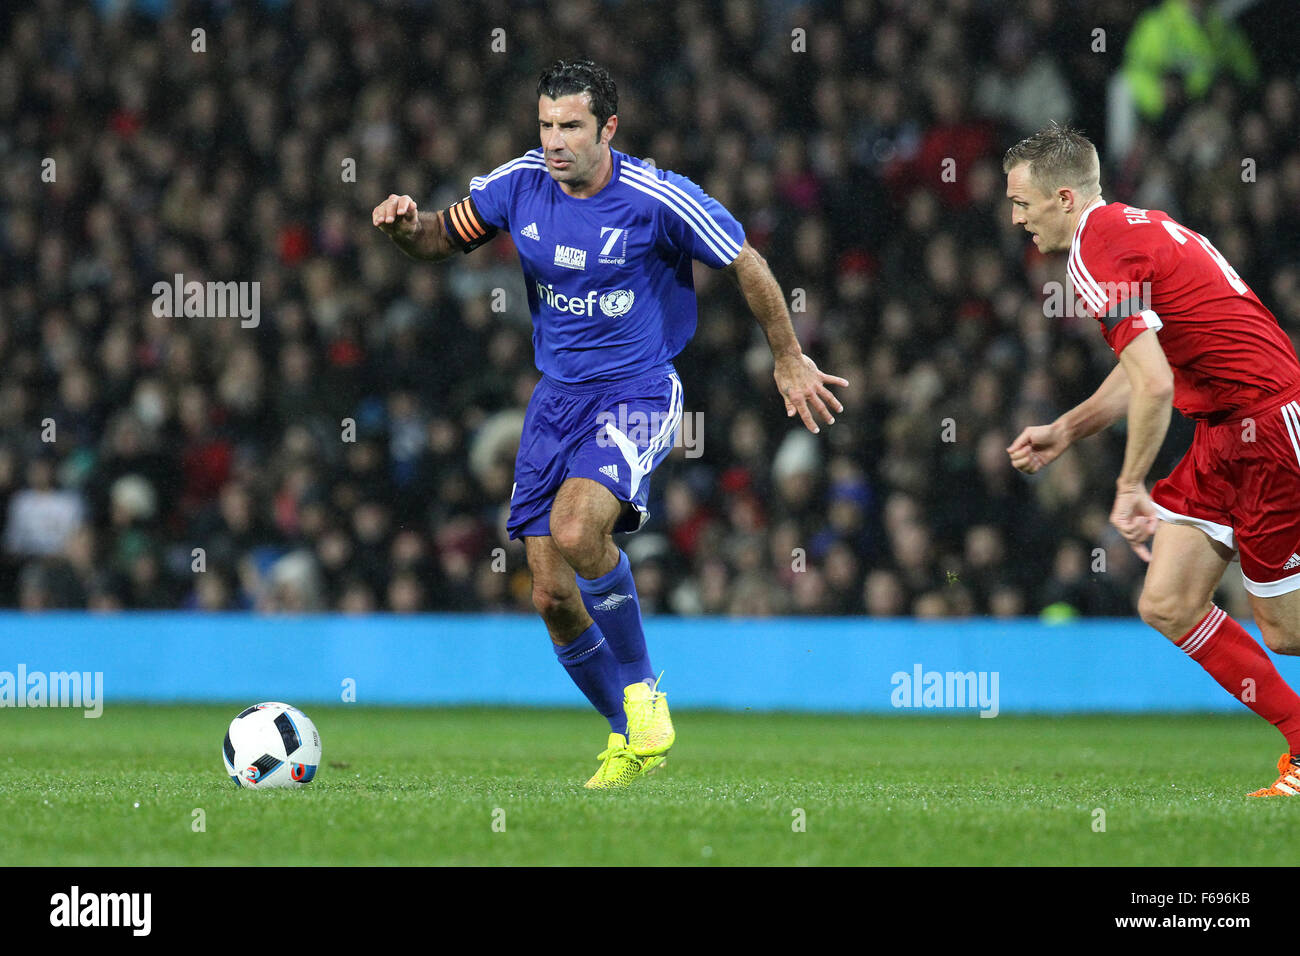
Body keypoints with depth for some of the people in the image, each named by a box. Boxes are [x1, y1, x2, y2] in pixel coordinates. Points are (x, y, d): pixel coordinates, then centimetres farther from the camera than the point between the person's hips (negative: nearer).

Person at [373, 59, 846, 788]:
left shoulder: (659, 199, -15)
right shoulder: (520, 185, -2)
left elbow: (747, 267, -2)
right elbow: (442, 239, 11)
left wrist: (790, 362, 6)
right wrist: (407, 226, -13)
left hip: (639, 396, -5)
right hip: (558, 396, 5)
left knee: (575, 529, -31)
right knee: (551, 596, 0)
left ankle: (643, 691, -10)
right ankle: (632, 737, 21)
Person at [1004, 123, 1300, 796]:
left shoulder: (1098, 248, -16)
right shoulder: (1132, 226, 15)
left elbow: (1155, 385, -23)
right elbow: (1145, 369, 25)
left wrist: (1131, 487, -15)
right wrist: (1065, 431, 27)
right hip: (1225, 434, 10)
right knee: (1168, 605, 4)